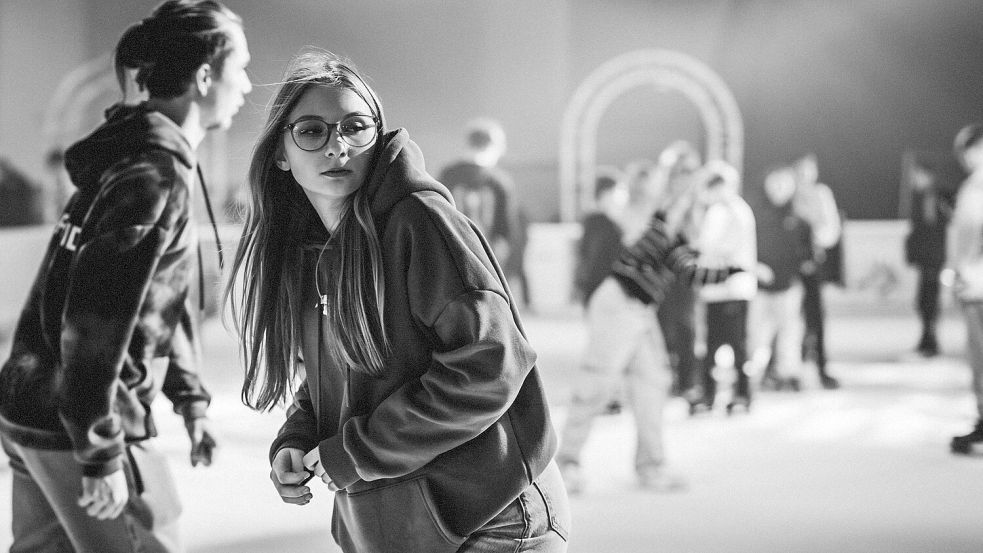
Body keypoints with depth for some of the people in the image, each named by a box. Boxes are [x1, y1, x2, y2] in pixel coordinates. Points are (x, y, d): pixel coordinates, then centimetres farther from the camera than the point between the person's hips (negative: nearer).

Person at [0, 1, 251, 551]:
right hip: (74, 427, -9)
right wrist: (101, 455, -21)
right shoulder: (158, 172, -19)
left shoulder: (141, 151, 12)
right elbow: (96, 315, -24)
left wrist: (189, 395, 19)